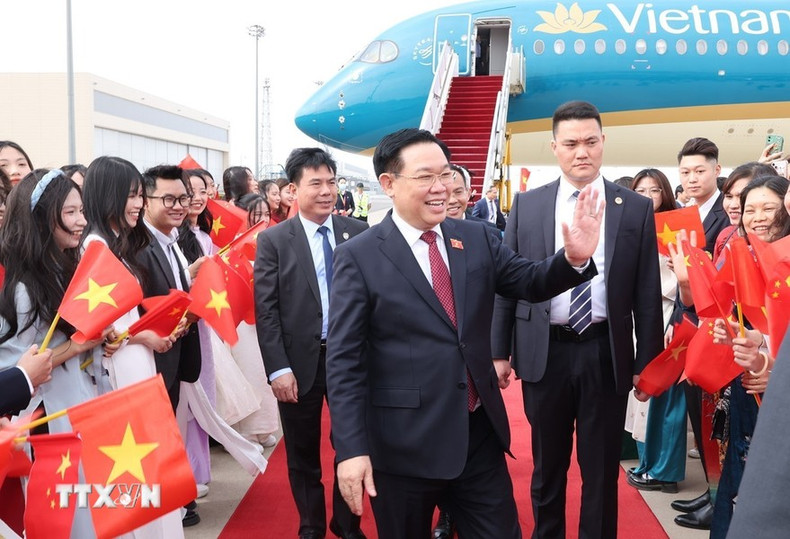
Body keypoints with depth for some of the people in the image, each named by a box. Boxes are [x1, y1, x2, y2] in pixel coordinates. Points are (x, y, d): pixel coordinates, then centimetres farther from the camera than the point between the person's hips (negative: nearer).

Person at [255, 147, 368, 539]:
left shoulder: (359, 233, 1)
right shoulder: (273, 240, -3)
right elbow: (265, 310, -6)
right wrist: (278, 368, -12)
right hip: (300, 362, -1)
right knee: (303, 455, 12)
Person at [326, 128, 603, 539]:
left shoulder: (477, 238, 4)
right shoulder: (358, 257, -9)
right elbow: (344, 361, -11)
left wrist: (574, 257, -17)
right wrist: (351, 449, -16)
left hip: (480, 433, 4)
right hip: (404, 444, -3)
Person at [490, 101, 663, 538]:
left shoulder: (636, 208, 0)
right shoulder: (527, 205, 2)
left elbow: (647, 294, 1)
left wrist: (646, 362, -1)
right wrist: (499, 351, 1)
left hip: (606, 354, -1)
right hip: (544, 352, 1)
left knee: (602, 468, 11)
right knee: (547, 465, 16)